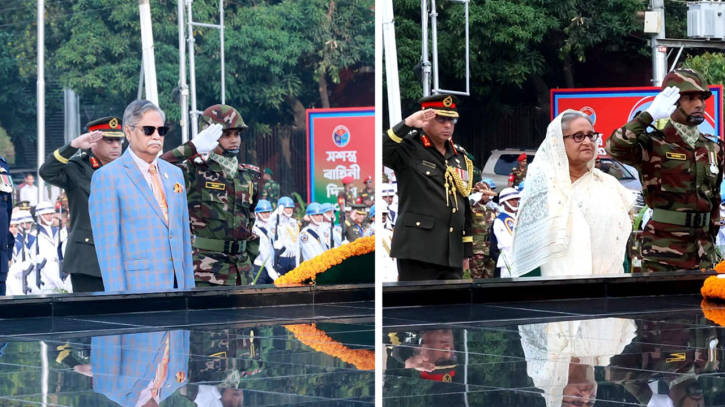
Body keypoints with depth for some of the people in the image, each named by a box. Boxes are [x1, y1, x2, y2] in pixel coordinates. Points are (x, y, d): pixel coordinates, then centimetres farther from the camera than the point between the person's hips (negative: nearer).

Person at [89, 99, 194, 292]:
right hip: (137, 289, -5)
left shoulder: (175, 173, 17)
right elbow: (107, 245, -7)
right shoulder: (106, 177, -3)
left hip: (176, 284, 6)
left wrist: (189, 287, 14)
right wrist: (117, 296, -12)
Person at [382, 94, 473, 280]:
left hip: (453, 253, 6)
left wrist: (467, 251, 18)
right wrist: (407, 124, -23)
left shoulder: (460, 158, 18)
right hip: (418, 250, -6)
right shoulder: (409, 149, -1)